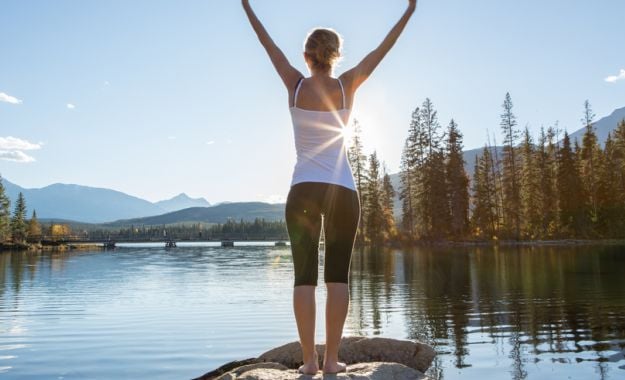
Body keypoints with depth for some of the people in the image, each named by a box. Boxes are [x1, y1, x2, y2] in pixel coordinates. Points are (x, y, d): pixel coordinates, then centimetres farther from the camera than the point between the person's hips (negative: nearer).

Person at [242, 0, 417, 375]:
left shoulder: (295, 85, 2)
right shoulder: (347, 86, 2)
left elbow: (268, 43, 14)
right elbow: (382, 49, 11)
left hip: (303, 190, 0)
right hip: (343, 191, 0)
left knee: (304, 276, 2)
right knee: (338, 276, 3)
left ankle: (309, 359, 2)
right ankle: (332, 358, 4)